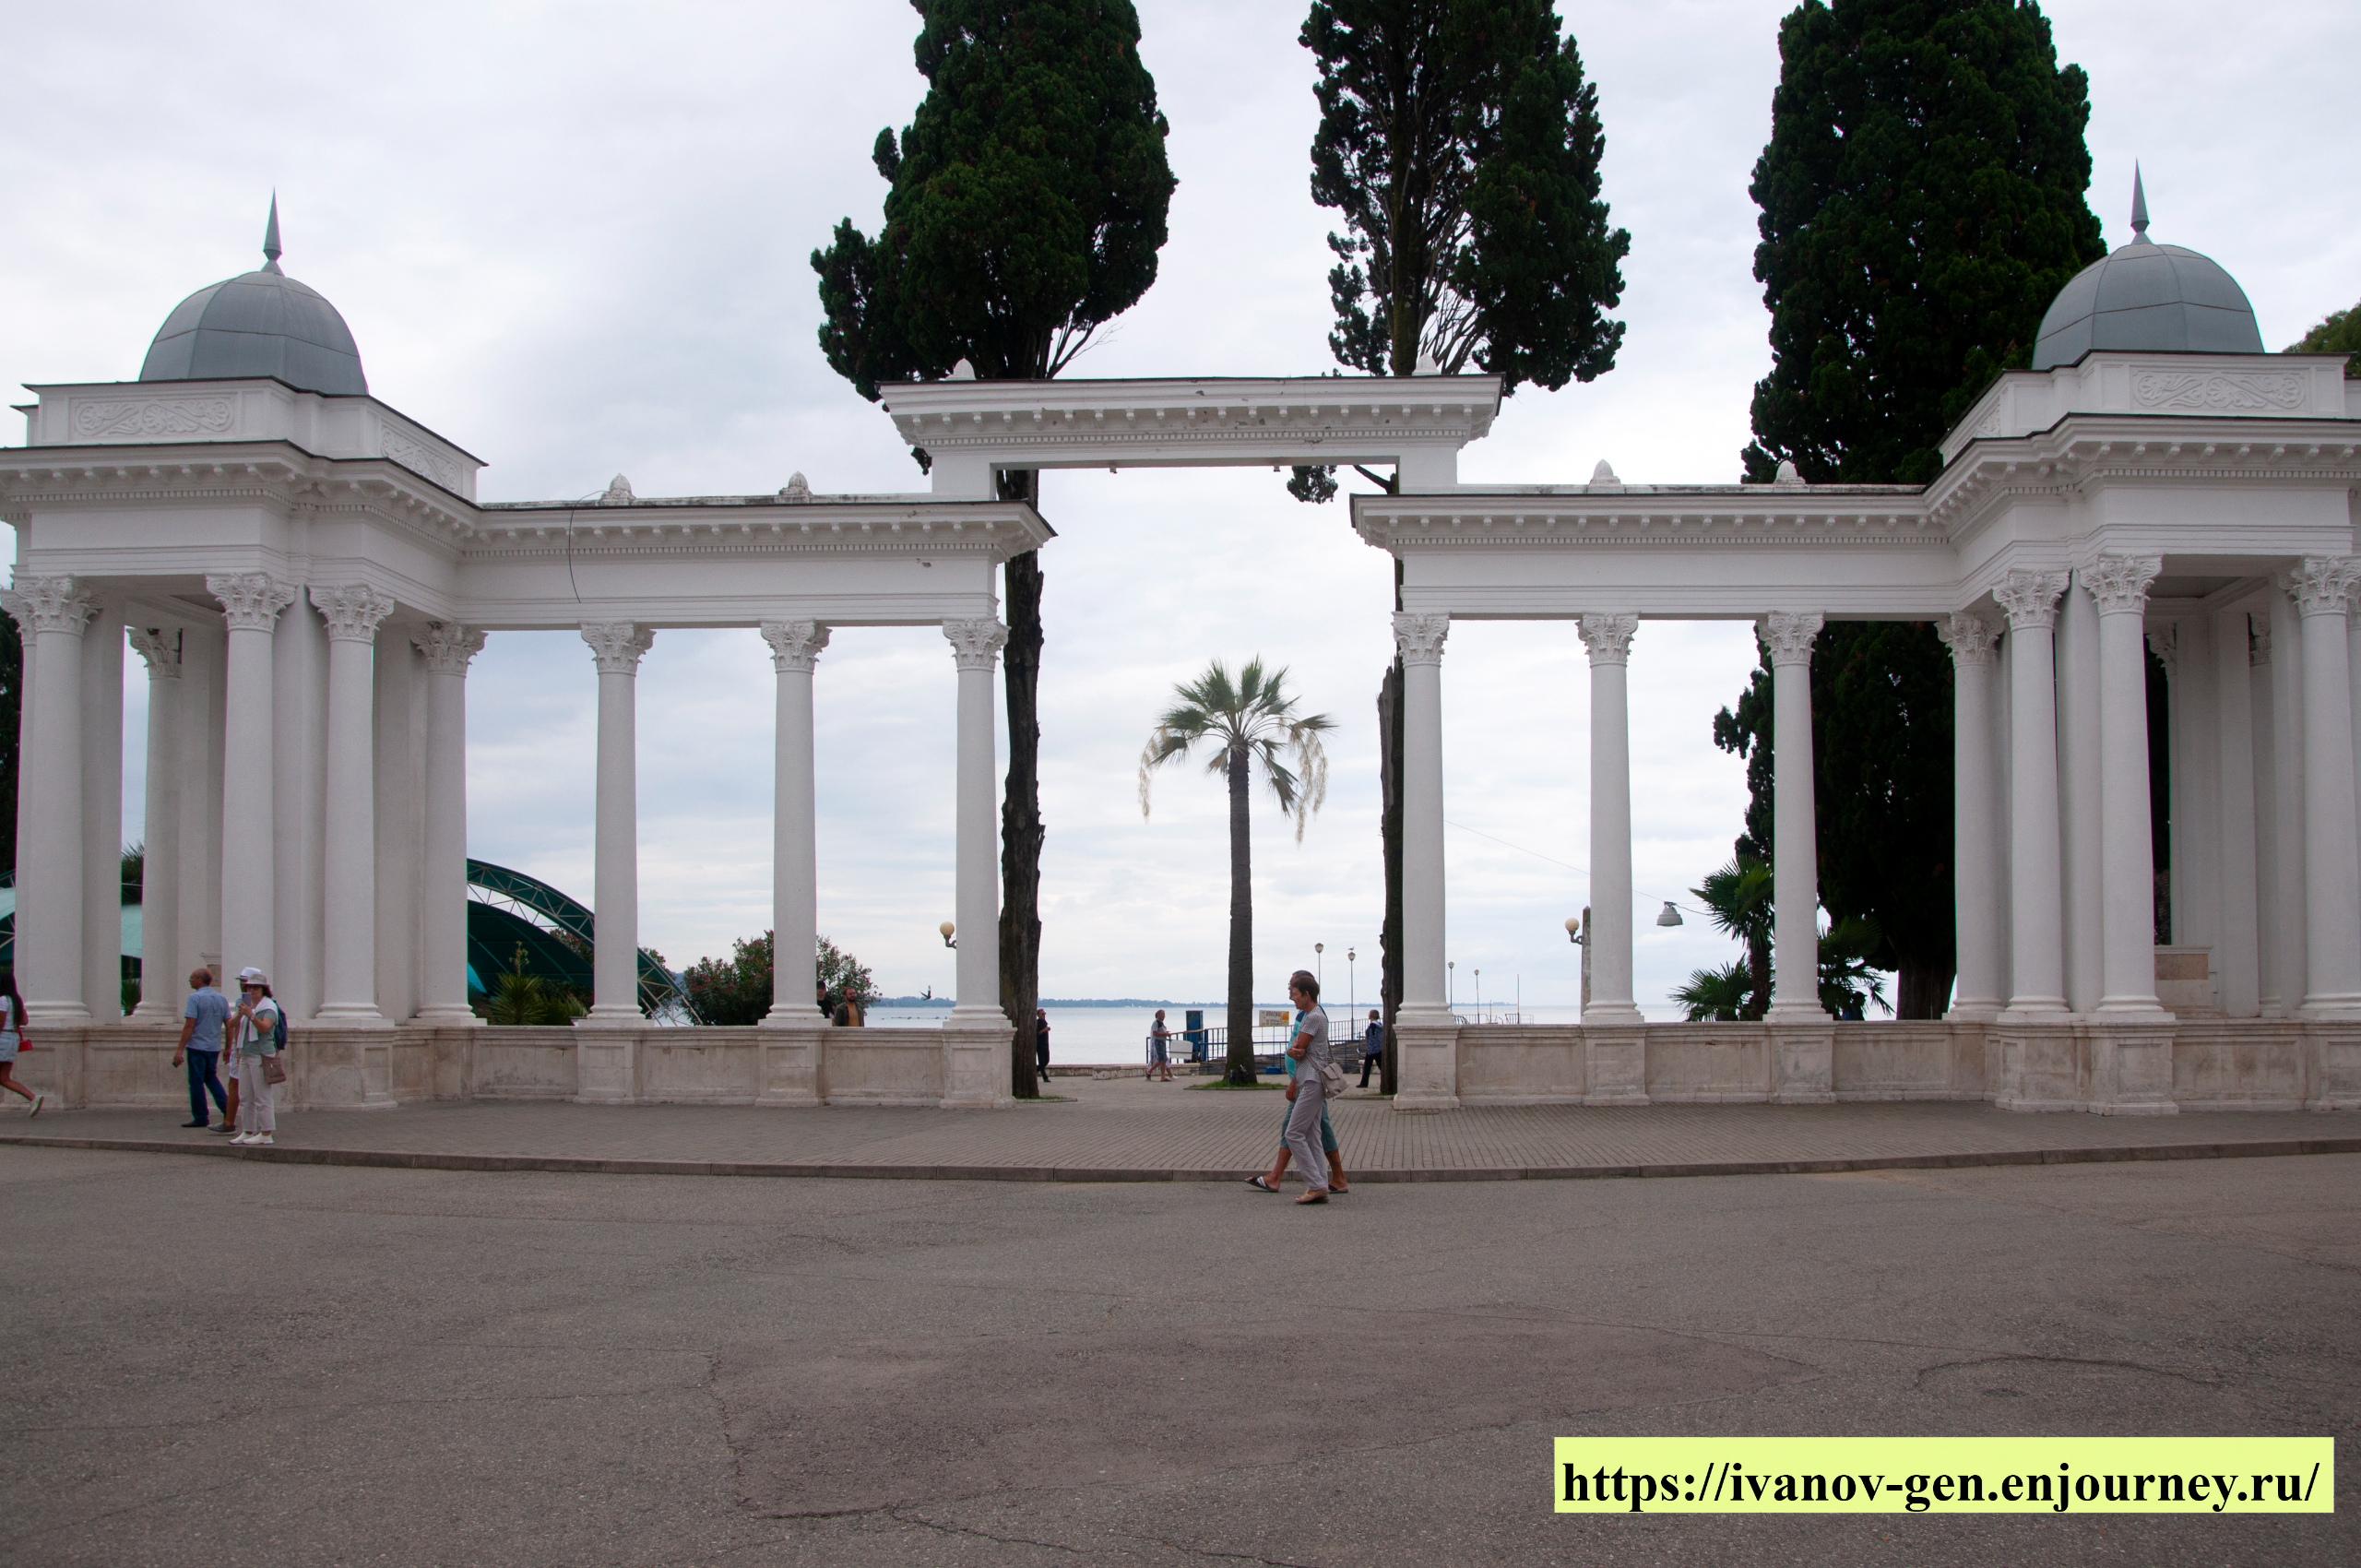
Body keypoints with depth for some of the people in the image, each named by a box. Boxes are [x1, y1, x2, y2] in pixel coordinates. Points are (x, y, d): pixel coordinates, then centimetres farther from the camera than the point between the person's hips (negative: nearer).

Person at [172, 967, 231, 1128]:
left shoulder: (195, 998, -11)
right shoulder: (222, 999, 8)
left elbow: (189, 1025, -17)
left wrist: (180, 1049, -15)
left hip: (197, 1047, -6)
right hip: (214, 1047, 6)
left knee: (196, 1081, 3)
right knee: (210, 1077, 21)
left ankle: (200, 1118, 7)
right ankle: (226, 1108, 6)